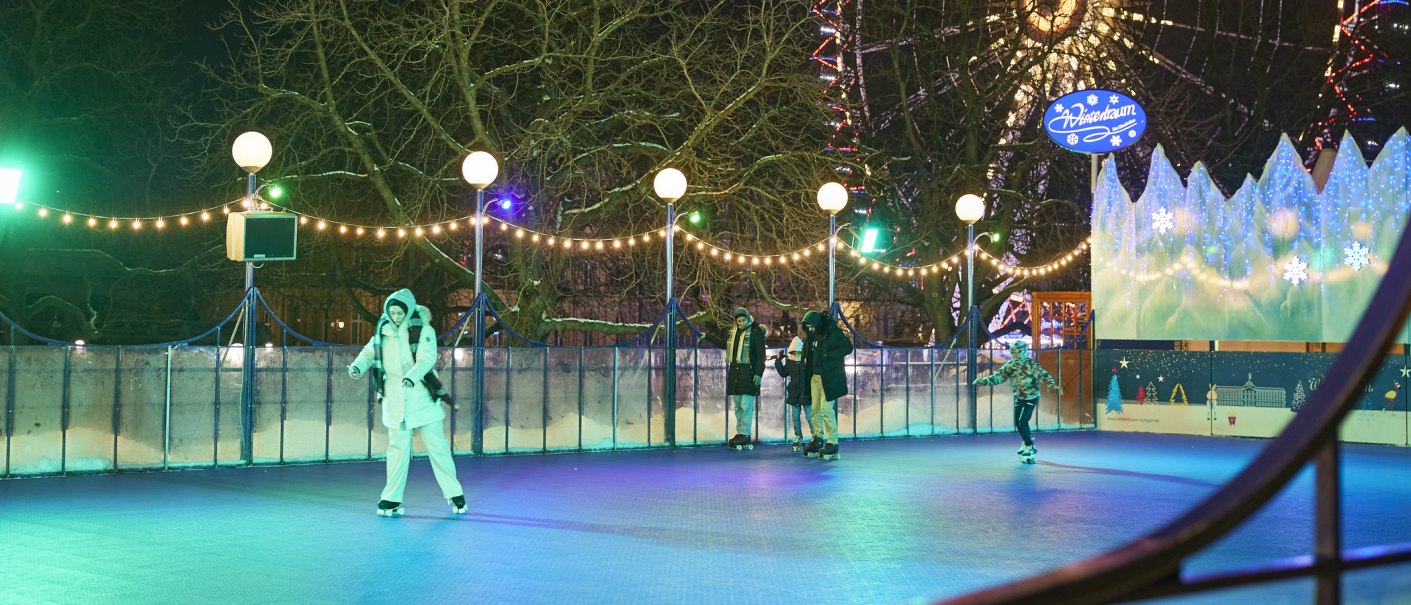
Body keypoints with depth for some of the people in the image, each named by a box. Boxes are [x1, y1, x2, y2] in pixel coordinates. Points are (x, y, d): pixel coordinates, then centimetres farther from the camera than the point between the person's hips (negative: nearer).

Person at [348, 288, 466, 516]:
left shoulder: (423, 330, -7)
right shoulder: (383, 332, 5)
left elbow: (426, 358, -20)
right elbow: (369, 352, 11)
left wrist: (412, 375, -39)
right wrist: (358, 365, -12)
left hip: (422, 399, -3)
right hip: (395, 401, 3)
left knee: (437, 447, 0)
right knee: (397, 448, 4)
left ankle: (455, 495, 10)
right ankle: (391, 499, 13)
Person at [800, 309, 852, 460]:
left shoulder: (833, 332, -11)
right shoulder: (811, 335, 11)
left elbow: (848, 347, -15)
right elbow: (807, 349, 30)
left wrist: (828, 355, -18)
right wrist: (806, 358, 8)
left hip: (829, 377, -7)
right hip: (815, 376, 7)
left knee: (826, 408, -12)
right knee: (815, 409, 7)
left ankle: (832, 443, -6)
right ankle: (818, 438, 18)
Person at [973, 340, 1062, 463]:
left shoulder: (1031, 365, -15)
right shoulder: (1010, 366, 2)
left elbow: (1044, 375, -17)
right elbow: (998, 377, 4)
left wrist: (1053, 385, -31)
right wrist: (984, 381, -7)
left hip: (1030, 397, -6)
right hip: (1019, 398, 6)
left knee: (1022, 422, -15)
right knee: (1018, 422, 10)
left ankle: (1029, 448, -6)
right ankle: (1027, 443, 31)